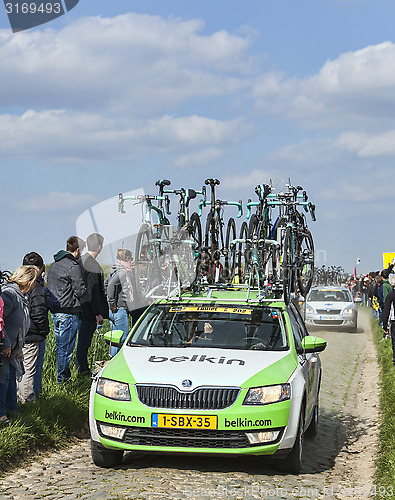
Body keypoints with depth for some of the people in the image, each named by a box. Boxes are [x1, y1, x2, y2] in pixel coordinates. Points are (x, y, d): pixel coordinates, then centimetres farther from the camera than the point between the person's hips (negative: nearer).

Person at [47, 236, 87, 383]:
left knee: (60, 346, 15)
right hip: (68, 313, -9)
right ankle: (62, 379, 1)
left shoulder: (53, 265, 13)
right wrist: (85, 288, 5)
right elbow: (80, 291, -15)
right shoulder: (73, 266, -15)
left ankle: (64, 376, 22)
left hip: (55, 311, 9)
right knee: (66, 348, -3)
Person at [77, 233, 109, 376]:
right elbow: (93, 292, -22)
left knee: (83, 339, 17)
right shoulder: (93, 265, -20)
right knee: (85, 340, -2)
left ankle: (81, 367, 25)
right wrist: (98, 313, -18)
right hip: (89, 309, -9)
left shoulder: (81, 261, 9)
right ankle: (83, 370, 5)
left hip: (81, 307, 9)